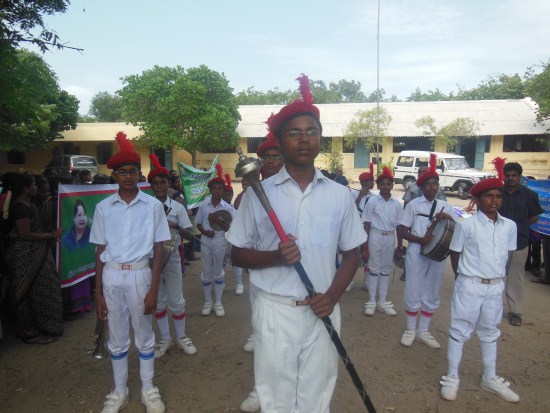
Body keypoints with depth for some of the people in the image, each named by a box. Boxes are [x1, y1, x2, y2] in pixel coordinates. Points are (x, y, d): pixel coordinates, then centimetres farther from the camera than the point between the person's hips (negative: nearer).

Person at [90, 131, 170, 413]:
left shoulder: (153, 206, -3)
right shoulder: (103, 208, 2)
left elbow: (158, 249, -2)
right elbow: (100, 251, 5)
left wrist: (154, 289, -6)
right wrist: (98, 292, 4)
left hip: (140, 274, -2)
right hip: (111, 276, 2)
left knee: (144, 336, 11)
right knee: (117, 338, 15)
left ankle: (148, 389, 30)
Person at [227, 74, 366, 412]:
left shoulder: (340, 195, 1)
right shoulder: (259, 194, -5)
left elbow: (352, 253, 7)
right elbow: (238, 255, 1)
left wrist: (332, 296, -8)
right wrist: (276, 257, -18)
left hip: (322, 313, 2)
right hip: (275, 311, -1)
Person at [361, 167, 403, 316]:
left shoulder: (397, 204, 3)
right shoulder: (372, 201, -5)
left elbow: (399, 225, 7)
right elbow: (367, 223, -3)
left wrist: (400, 245, 6)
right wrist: (365, 243, -6)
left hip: (390, 237, 3)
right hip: (376, 236, -3)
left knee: (386, 269, 10)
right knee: (374, 269, 3)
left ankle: (382, 302, 21)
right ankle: (372, 302, 13)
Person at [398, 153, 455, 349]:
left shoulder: (445, 206, 8)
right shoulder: (413, 204, -1)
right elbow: (403, 231, -4)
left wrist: (447, 217, -15)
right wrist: (420, 239, -20)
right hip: (416, 253, -3)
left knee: (432, 294, 12)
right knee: (413, 292, 4)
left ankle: (423, 331, 27)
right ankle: (410, 329, 21)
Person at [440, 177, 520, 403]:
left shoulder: (510, 226, 0)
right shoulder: (466, 225, -12)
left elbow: (507, 253, 13)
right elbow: (455, 253, -3)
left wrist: (497, 274, 11)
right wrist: (464, 278, 3)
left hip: (496, 287, 5)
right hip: (469, 285, -4)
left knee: (490, 332, 19)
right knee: (459, 331, 5)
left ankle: (490, 378, 36)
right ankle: (452, 377, 18)